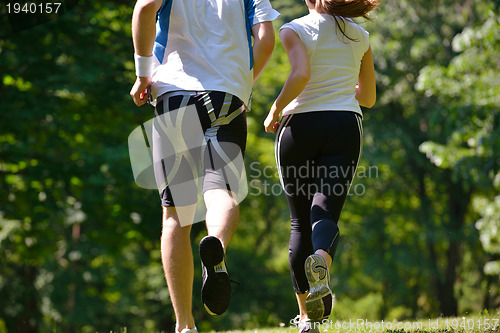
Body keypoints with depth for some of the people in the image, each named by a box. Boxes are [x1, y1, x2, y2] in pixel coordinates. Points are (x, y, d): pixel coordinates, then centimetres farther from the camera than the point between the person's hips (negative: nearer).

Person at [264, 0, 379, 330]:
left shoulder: (295, 30, 1)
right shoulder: (359, 36, 14)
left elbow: (301, 74, -18)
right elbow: (369, 98, 21)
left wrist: (275, 110, -4)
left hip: (300, 126, -1)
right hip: (345, 127, 2)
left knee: (301, 221, 9)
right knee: (326, 214, -10)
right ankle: (321, 262, -46)